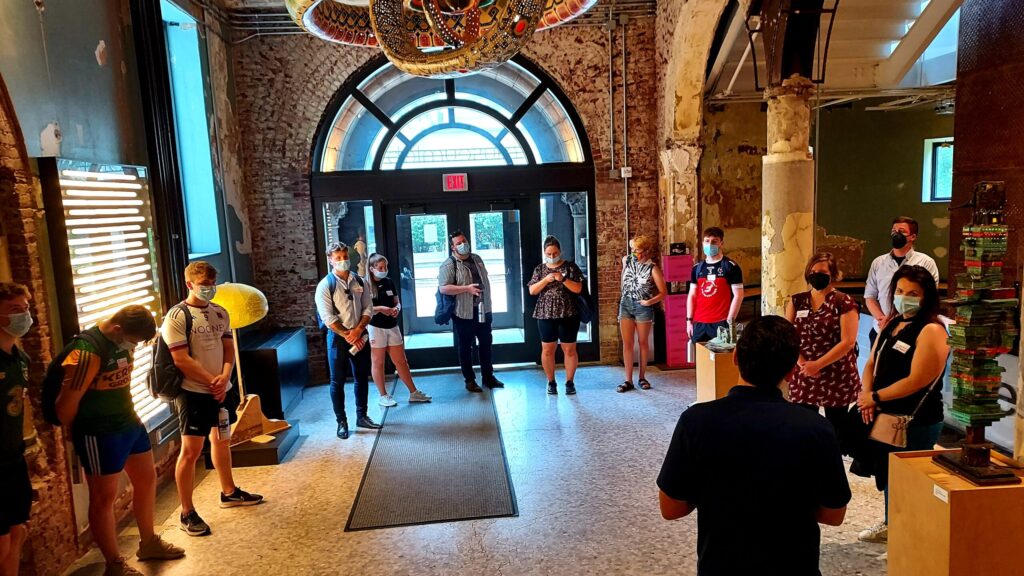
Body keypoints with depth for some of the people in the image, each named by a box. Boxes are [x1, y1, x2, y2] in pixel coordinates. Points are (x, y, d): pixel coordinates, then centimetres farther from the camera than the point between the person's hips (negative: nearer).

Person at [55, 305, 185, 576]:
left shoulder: (123, 342, 2)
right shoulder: (88, 352, -25)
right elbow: (66, 406, -20)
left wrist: (128, 416, 13)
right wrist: (77, 434, -3)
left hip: (130, 423, 9)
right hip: (100, 435, -9)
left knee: (147, 480, 18)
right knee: (104, 497, 5)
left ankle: (148, 543, 37)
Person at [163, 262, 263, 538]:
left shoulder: (220, 313, 7)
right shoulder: (177, 316, -13)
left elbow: (229, 349, 7)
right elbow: (181, 360, -18)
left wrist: (224, 377, -10)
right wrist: (212, 381, -15)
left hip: (221, 389, 7)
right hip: (193, 392, -7)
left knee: (221, 441, 20)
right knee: (191, 451, -4)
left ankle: (229, 492, 37)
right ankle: (187, 514, 6)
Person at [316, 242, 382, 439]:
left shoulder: (359, 281, 5)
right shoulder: (325, 285, -9)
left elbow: (368, 308, 3)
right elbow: (328, 317, -14)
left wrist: (358, 330, -12)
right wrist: (347, 336, -16)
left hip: (360, 335, 4)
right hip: (338, 337, -4)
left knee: (362, 378, 13)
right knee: (338, 381, 4)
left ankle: (362, 416, 27)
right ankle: (341, 422, 16)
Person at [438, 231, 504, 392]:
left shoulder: (477, 259, 11)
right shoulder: (449, 265, -10)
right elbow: (443, 288, -20)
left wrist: (488, 305, 15)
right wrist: (467, 288, -24)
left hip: (483, 311, 6)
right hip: (464, 313, -6)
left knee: (486, 344, 13)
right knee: (465, 347, 5)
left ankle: (488, 376, 26)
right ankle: (469, 380, 16)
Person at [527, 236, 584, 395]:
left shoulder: (571, 267, 0)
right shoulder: (540, 269, 7)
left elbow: (578, 289, -7)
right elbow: (532, 291, 0)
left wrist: (563, 279, -21)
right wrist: (546, 280, -15)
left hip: (568, 315, -2)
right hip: (545, 315, 2)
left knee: (569, 350, 4)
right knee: (547, 350, 6)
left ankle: (569, 382, 17)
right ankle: (551, 382, 20)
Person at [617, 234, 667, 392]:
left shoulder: (653, 268, -11)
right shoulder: (626, 260, 0)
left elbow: (663, 292, -9)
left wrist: (650, 301, -20)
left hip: (643, 307, -3)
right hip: (626, 304, 3)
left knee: (643, 342, 8)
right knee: (627, 343, 2)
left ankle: (642, 377, 21)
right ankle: (628, 380, 6)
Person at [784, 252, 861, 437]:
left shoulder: (845, 303, -6)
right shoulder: (797, 301, 7)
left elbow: (847, 342, -13)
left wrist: (817, 364, -17)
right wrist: (801, 363, -12)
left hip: (837, 378, -3)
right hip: (803, 377, 4)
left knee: (835, 430, 7)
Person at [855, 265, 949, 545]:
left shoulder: (931, 330, -18)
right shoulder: (892, 323, 8)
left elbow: (916, 381, -24)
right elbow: (872, 363, 10)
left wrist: (875, 397, -15)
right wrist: (866, 394, -8)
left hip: (916, 423, -8)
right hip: (886, 416, 8)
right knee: (888, 473, 21)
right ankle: (890, 525, 40)